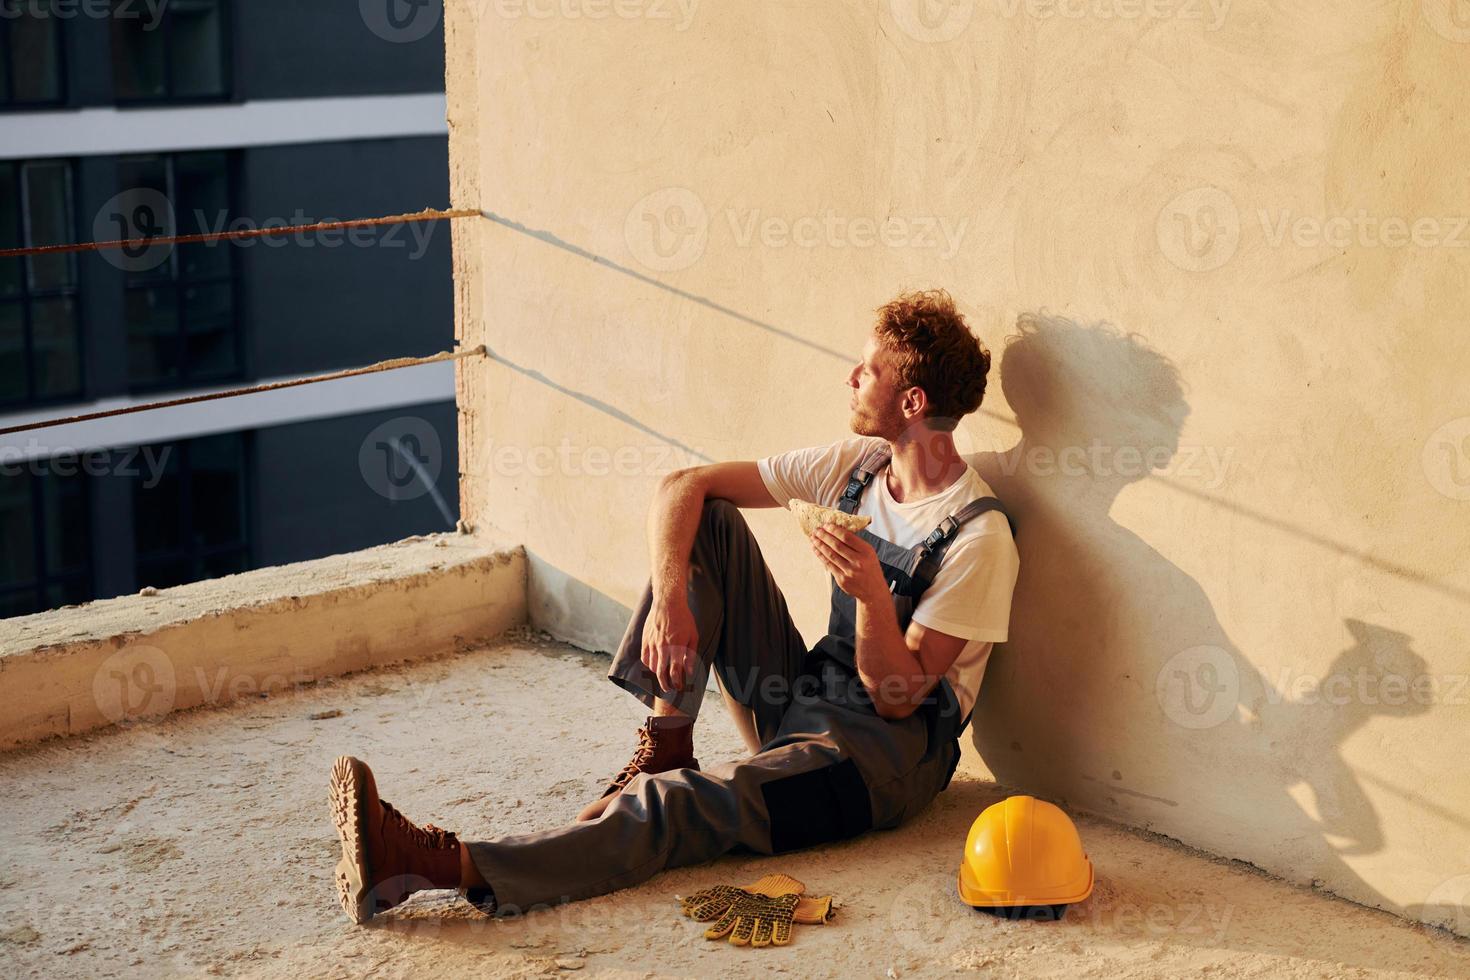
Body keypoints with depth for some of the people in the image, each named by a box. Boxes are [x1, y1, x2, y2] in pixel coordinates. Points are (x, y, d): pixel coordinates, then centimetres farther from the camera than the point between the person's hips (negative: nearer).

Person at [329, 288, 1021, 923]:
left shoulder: (979, 536, -16)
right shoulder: (854, 466, 4)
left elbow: (898, 696, -16)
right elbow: (681, 486, 0)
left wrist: (872, 594, -34)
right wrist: (669, 596, -18)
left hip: (885, 752, -7)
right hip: (795, 710, 7)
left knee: (684, 805, -33)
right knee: (706, 518, -5)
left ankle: (446, 867, -48)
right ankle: (667, 741, -10)